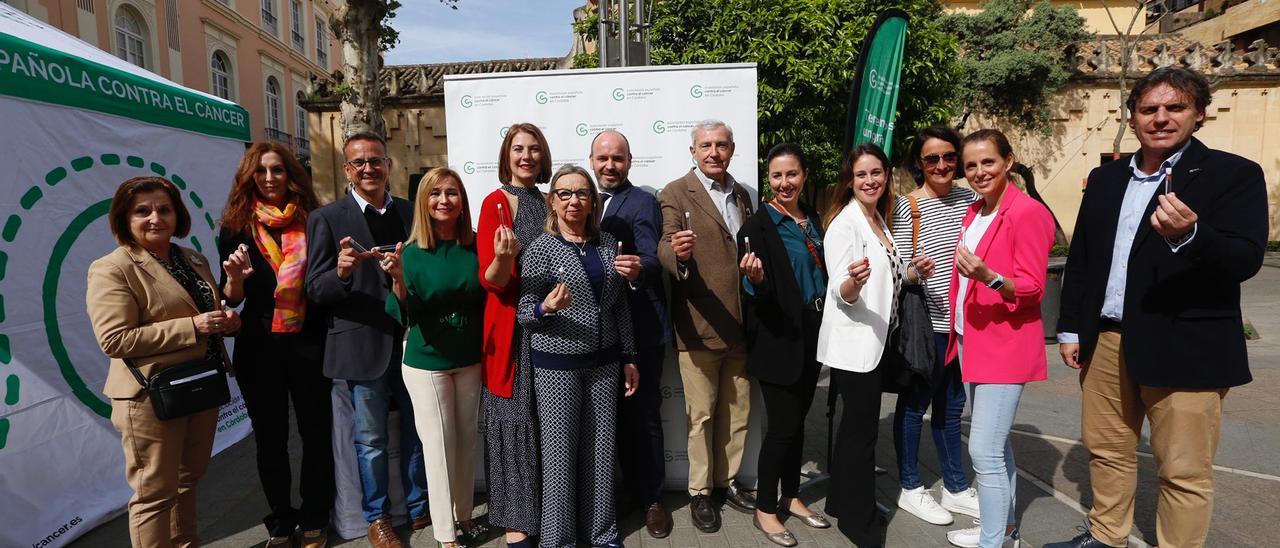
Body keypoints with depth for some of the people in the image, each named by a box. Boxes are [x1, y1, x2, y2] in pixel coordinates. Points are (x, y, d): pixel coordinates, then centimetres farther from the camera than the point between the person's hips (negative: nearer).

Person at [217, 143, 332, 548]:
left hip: (309, 343, 0)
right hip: (259, 348, 1)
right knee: (270, 437, 12)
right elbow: (232, 298, 1)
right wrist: (235, 275, -20)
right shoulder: (236, 226, 1)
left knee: (316, 431, 8)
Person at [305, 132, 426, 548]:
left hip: (411, 340, 3)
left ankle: (419, 506, 35)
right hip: (363, 345, -3)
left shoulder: (410, 212, 6)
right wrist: (341, 271, -26)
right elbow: (315, 290, -7)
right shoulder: (326, 219, -4)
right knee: (371, 440, 11)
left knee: (416, 430, 16)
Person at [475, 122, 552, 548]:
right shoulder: (496, 202, -7)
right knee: (515, 422, 2)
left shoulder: (547, 201, 11)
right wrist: (503, 260, -31)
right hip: (513, 328, -6)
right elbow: (490, 280, -13)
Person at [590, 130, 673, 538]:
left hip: (639, 328, -6)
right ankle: (629, 491, 34)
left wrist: (640, 269, -43)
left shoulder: (643, 203, -7)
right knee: (611, 415, 16)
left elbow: (651, 260, -21)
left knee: (642, 416, 6)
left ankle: (650, 498, 23)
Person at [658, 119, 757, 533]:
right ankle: (700, 492, 22)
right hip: (698, 326, -6)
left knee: (737, 411, 16)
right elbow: (665, 247, -18)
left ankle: (727, 480, 33)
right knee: (701, 414, 5)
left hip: (740, 325, 6)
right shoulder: (675, 194, -5)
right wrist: (678, 254, -40)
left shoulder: (742, 195, 14)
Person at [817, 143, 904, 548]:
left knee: (855, 426, 18)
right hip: (852, 342, -9)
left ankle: (843, 502, 34)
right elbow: (842, 294, -21)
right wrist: (854, 280, -40)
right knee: (862, 431, 0)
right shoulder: (844, 222, -16)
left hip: (872, 340, 9)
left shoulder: (878, 220, 11)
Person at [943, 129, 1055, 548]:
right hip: (971, 340, 8)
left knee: (984, 450, -9)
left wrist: (988, 276, -33)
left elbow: (1031, 289, -16)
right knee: (993, 443, 18)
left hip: (1005, 344, -8)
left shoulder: (1028, 212, -13)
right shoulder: (973, 213, 12)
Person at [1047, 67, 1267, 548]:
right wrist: (1070, 328, 10)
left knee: (1184, 470, 4)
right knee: (1106, 450, 17)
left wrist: (1190, 236, -34)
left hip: (1184, 348, -5)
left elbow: (1245, 260, -14)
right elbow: (1079, 259, 13)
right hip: (1105, 341, 5)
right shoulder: (1105, 179, 11)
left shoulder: (1234, 174, -3)